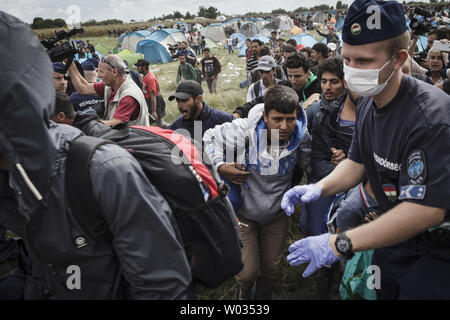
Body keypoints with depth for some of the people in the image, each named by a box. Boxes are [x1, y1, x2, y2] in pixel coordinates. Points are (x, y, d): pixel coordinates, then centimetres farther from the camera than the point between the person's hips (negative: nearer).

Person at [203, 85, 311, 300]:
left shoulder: (300, 136, -17)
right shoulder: (242, 130, -26)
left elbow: (309, 164, 2)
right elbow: (210, 137, -9)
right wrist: (220, 166, -22)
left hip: (276, 216, 3)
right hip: (243, 213, -3)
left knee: (272, 271, 16)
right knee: (248, 272, 2)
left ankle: (262, 297, 50)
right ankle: (243, 292, 41)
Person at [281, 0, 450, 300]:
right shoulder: (367, 104, -4)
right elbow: (358, 161, 7)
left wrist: (340, 244, -35)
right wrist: (319, 187, -13)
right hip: (394, 238, 7)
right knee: (383, 293, 23)